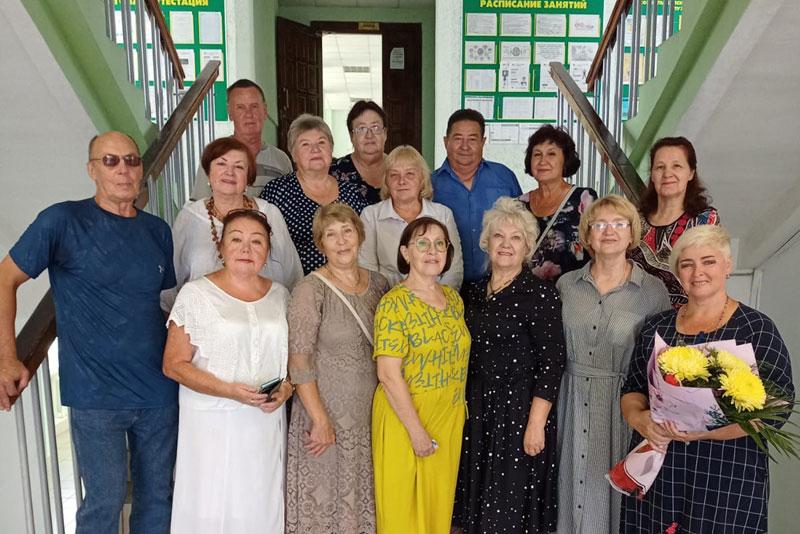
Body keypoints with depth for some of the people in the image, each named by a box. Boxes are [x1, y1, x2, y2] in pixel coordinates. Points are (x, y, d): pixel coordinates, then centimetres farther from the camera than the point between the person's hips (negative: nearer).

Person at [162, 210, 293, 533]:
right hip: (213, 423, -3)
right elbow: (174, 364, -7)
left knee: (262, 506, 8)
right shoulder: (196, 294, -4)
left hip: (267, 423, 3)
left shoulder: (279, 295, 8)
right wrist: (230, 390, -19)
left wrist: (286, 389, -7)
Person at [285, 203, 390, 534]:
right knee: (325, 499, 9)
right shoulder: (311, 290, -13)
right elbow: (299, 362, -15)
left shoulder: (378, 284, 3)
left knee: (363, 497, 17)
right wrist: (320, 420, -16)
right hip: (328, 413, -5)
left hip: (370, 414, 5)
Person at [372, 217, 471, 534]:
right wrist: (416, 430, -18)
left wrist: (456, 410, 10)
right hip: (404, 415, -5)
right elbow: (389, 375, -19)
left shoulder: (453, 298, 5)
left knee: (439, 501, 17)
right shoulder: (394, 303, -15)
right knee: (402, 504, 8)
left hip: (450, 416, 6)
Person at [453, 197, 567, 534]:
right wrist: (462, 403, 10)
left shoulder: (541, 294, -12)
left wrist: (536, 423, -18)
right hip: (475, 406, 6)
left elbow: (552, 363, -14)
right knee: (478, 500, 17)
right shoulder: (473, 291, 6)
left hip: (519, 408, -6)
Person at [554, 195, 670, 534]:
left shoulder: (653, 292, -5)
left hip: (623, 404, -2)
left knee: (612, 486, 6)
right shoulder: (566, 285, 2)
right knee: (572, 481, 11)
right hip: (572, 401, 2)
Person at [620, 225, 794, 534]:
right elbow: (632, 390, 8)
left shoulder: (757, 329, -5)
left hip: (727, 481, -3)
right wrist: (640, 418, -14)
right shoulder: (656, 327, 6)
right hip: (656, 473, 4)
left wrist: (705, 429, -23)